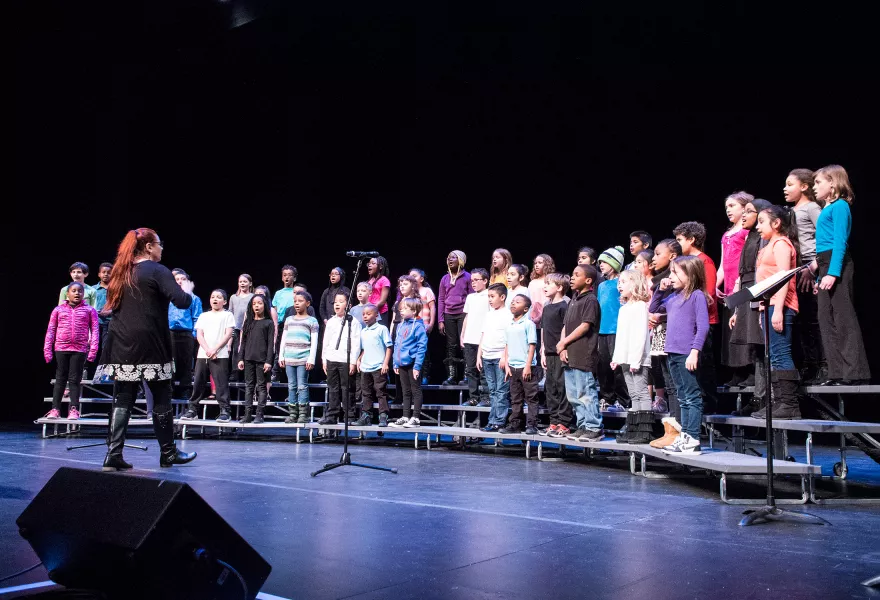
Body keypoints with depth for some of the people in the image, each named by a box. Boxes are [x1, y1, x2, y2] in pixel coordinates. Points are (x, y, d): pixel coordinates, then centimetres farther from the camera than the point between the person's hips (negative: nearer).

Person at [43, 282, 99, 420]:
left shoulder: (89, 310, 5)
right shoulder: (59, 310, 9)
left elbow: (94, 331, 1)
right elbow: (51, 330, 9)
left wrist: (93, 350, -8)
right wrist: (47, 350, 3)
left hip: (80, 349, -1)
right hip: (61, 348, 1)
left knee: (75, 380, 3)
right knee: (60, 379, 7)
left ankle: (74, 409, 7)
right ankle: (55, 409, 10)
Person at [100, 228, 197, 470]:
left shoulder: (121, 272, 14)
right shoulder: (157, 270, -7)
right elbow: (182, 302, -16)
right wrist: (187, 289, 6)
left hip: (121, 346, 6)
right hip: (149, 346, -6)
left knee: (122, 399, 5)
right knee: (161, 398, 5)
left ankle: (114, 453, -1)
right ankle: (168, 453, 14)